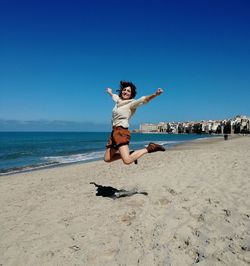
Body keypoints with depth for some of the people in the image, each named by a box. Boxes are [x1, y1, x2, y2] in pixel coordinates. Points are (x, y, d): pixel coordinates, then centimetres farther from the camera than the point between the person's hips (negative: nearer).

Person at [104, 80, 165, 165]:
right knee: (107, 159, 11)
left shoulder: (131, 103, -2)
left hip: (122, 131, -8)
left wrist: (155, 94, -37)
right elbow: (114, 96, 41)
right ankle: (129, 154, 22)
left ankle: (149, 148, -7)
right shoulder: (118, 101, 17)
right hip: (114, 131, 8)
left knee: (127, 161, -25)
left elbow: (143, 99, -20)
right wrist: (110, 93, 62)